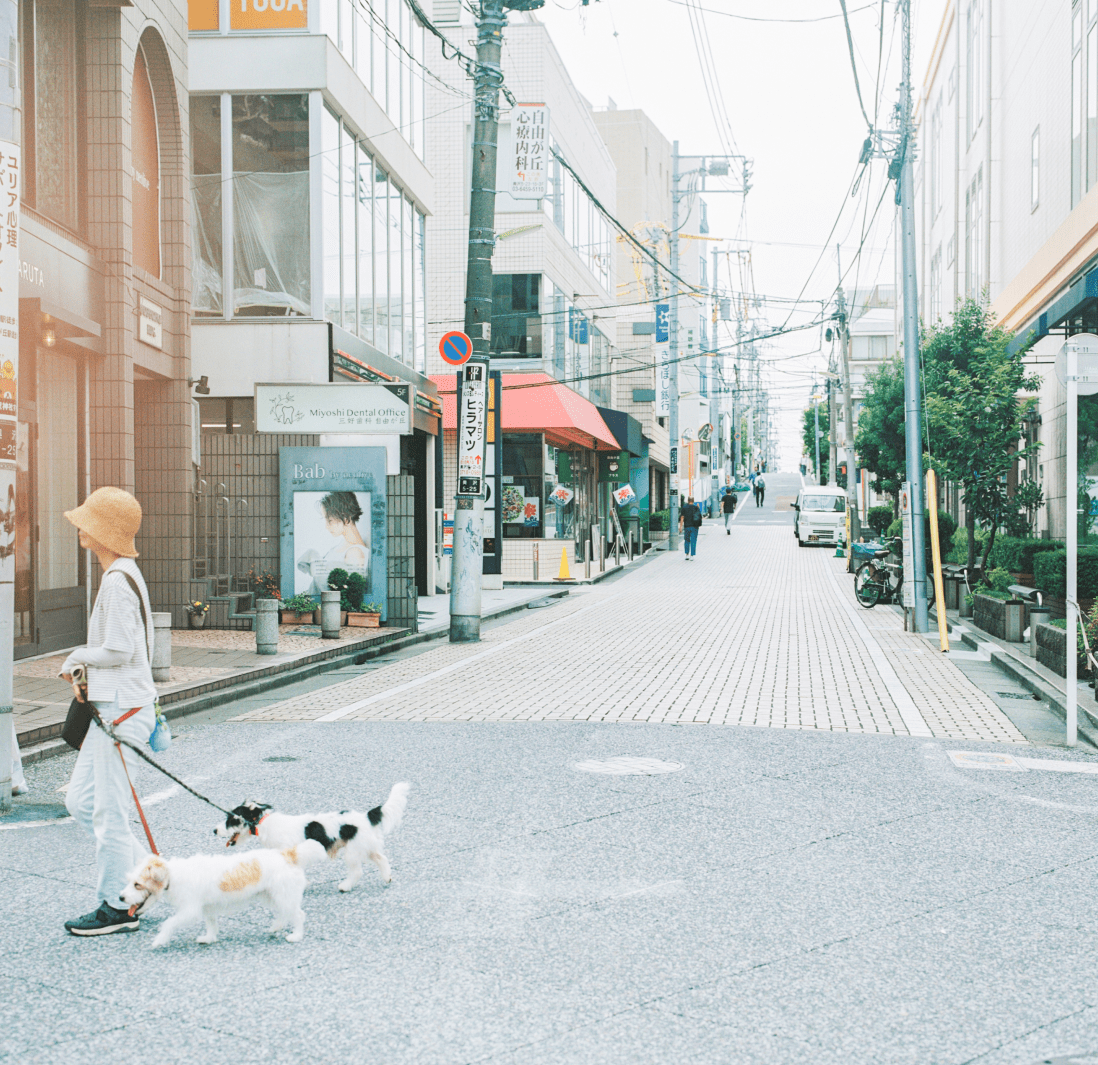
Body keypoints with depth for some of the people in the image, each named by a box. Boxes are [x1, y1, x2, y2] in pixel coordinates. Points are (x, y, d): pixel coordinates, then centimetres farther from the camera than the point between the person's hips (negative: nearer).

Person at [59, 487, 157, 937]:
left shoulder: (118, 581, -17)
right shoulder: (123, 574, 14)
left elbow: (119, 650, -22)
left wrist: (76, 657, -4)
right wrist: (86, 673, 8)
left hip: (123, 709, -10)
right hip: (112, 705, 10)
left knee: (108, 810, -1)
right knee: (80, 800, 15)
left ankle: (117, 906, 10)